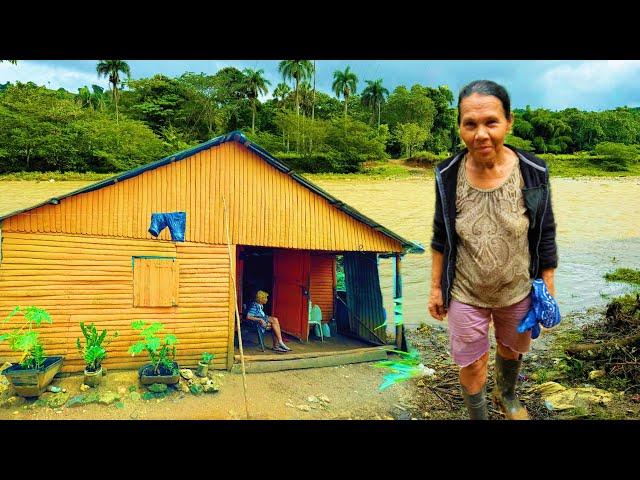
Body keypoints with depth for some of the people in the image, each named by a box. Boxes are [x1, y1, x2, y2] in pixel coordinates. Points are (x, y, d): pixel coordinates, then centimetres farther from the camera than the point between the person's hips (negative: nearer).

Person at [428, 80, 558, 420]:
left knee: (511, 350, 26)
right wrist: (436, 287, 1)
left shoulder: (533, 172, -16)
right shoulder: (448, 175, -15)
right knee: (472, 367, 8)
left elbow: (545, 237, -5)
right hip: (465, 294, -1)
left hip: (517, 291, 2)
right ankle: (478, 417, 39)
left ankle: (506, 397, 58)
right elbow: (440, 237, -3)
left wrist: (549, 292, 0)